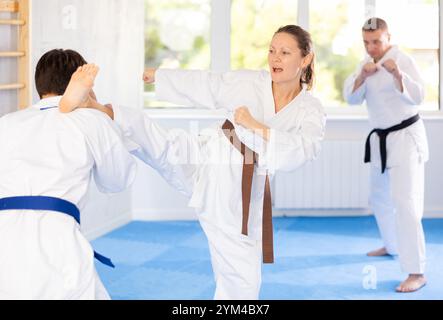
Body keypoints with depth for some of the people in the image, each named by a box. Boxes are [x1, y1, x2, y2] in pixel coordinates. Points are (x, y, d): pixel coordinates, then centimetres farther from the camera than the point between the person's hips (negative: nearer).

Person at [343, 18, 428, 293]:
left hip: (406, 137, -8)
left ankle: (417, 272, -18)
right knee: (380, 198, 22)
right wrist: (362, 75, -22)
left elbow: (418, 96, -26)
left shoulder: (402, 60, -15)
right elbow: (351, 97, -4)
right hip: (381, 139, 8)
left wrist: (397, 74, -42)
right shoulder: (367, 63, 6)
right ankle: (393, 246, 46)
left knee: (405, 203, -17)